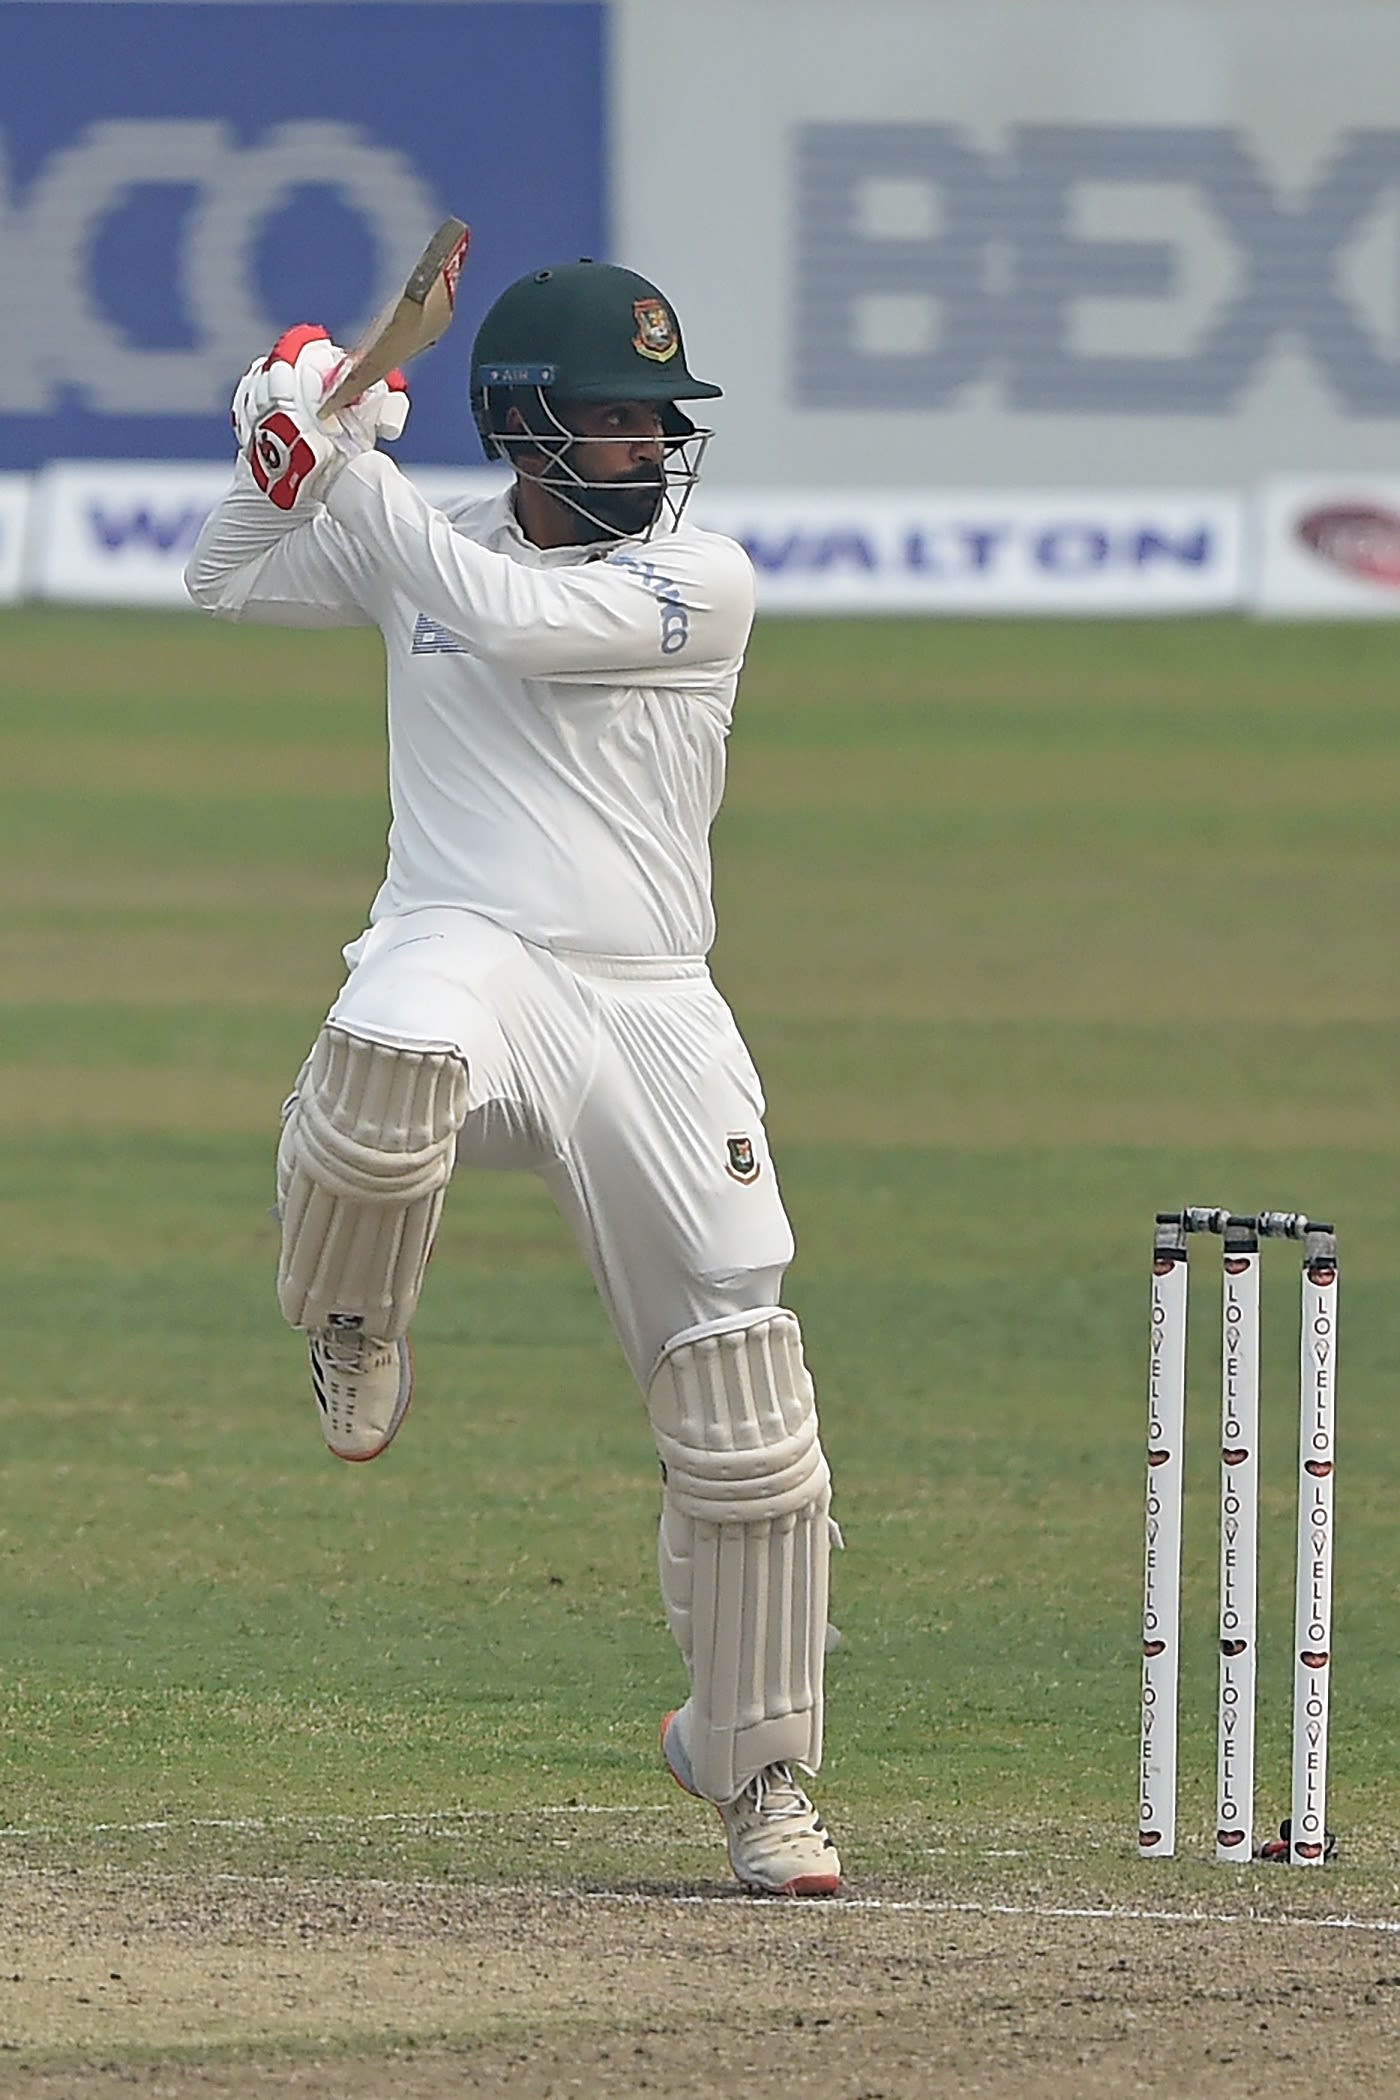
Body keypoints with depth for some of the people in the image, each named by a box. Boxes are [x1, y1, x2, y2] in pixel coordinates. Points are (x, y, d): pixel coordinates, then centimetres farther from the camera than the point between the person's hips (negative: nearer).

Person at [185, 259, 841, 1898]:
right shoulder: (415, 546, 13)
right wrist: (298, 453, 3)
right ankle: (350, 1328, -9)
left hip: (650, 1019, 0)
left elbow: (515, 621, -13)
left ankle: (755, 1770, 18)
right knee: (394, 1054, -41)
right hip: (466, 956, 0)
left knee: (748, 1419, -2)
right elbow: (224, 582, 23)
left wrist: (355, 469, -6)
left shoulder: (702, 581, 1)